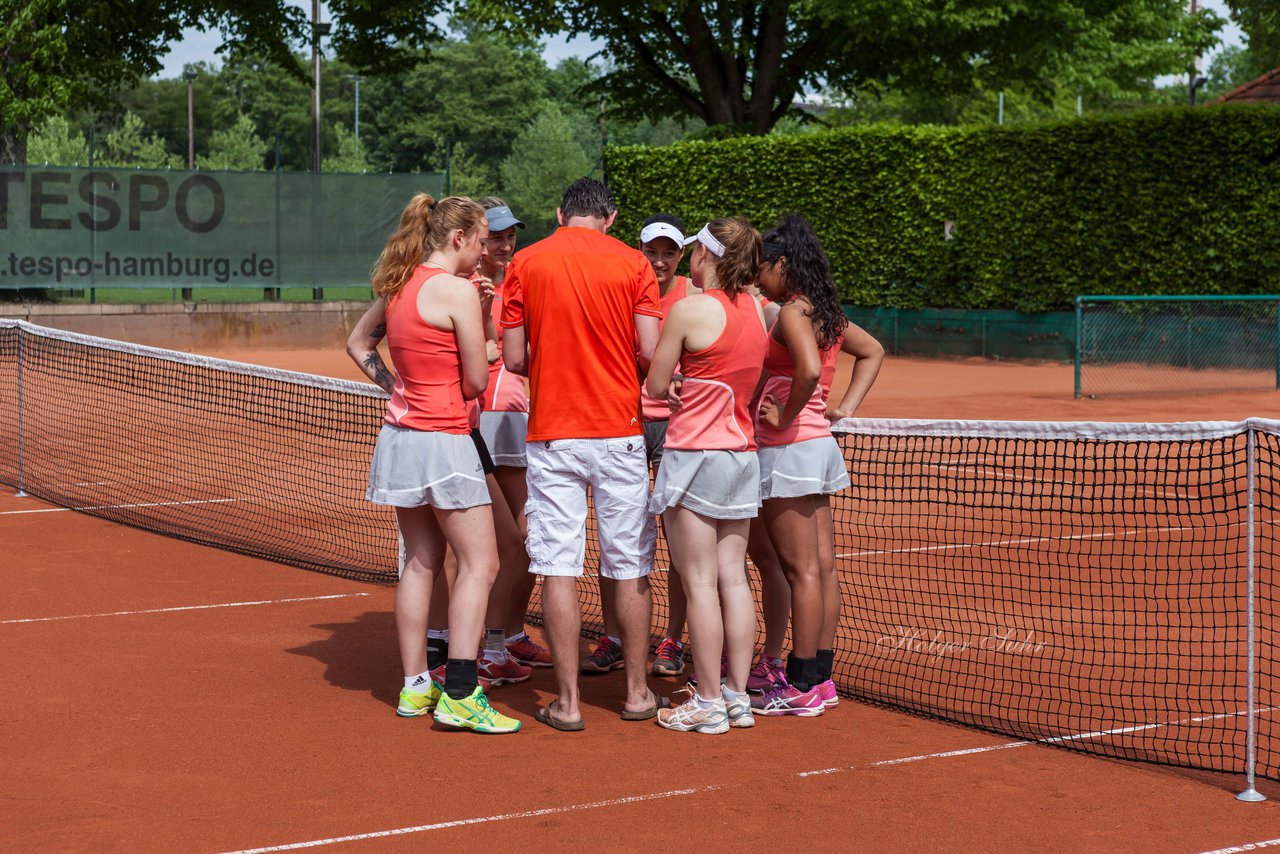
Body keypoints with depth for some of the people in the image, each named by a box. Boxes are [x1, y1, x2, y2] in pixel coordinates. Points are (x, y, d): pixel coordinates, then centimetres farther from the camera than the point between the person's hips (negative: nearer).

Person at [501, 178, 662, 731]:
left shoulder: (524, 264, 2)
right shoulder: (632, 263, -1)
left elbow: (514, 359, 1)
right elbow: (650, 353, -7)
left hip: (551, 435, 0)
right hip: (620, 433, 0)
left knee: (558, 569, 2)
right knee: (629, 567, 9)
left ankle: (567, 702, 4)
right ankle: (637, 692, 17)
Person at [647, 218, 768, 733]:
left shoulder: (689, 310, -11)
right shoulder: (759, 311, 5)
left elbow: (656, 387, -4)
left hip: (694, 454, -6)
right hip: (743, 453, 6)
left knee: (700, 582, -2)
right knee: (733, 578, 9)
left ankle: (708, 704, 2)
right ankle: (738, 696, 13)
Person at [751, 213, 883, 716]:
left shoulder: (792, 312, -15)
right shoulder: (828, 314, 12)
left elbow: (809, 371, -32)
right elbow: (873, 351, 25)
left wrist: (786, 418, -16)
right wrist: (843, 409, 16)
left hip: (790, 446, -9)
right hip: (820, 443, 9)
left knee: (801, 571, -5)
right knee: (822, 566, 10)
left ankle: (800, 688, 0)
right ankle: (821, 677, 17)